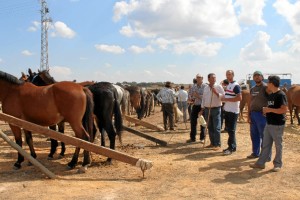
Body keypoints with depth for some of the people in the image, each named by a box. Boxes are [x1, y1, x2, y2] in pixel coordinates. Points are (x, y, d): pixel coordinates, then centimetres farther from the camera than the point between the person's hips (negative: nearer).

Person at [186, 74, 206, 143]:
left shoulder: (205, 87, -8)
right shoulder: (193, 86, 8)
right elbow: (190, 94, 15)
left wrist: (198, 96, -20)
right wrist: (191, 98, -4)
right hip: (195, 106, 5)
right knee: (193, 122, 8)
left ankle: (202, 138, 16)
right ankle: (192, 138, 19)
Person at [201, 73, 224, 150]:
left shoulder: (219, 87, -2)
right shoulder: (206, 88, 13)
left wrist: (216, 93, -20)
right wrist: (202, 109, 13)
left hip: (216, 109, -5)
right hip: (207, 109, 6)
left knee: (216, 128, -5)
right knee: (210, 127, 10)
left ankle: (217, 144, 0)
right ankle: (212, 143, 20)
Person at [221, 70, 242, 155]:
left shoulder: (236, 86, -12)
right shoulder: (228, 85, 16)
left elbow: (239, 98, -22)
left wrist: (226, 99, -20)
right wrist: (223, 99, 4)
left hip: (233, 111, -9)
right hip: (227, 110, 9)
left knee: (231, 130, -4)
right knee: (229, 129, 13)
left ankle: (231, 148, 4)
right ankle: (233, 146, 22)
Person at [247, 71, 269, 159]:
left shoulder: (265, 87, -8)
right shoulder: (252, 89, 14)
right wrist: (248, 115, 9)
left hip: (262, 114, -7)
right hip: (253, 114, 7)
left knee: (263, 135, 0)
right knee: (254, 135, 13)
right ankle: (255, 153, 25)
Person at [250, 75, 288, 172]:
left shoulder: (281, 95, -15)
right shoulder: (270, 95, 12)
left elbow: (284, 110, -22)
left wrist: (270, 110, -20)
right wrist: (266, 110, 3)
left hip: (277, 125, -8)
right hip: (268, 123, 9)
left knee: (278, 145, 6)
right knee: (265, 144, 11)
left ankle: (278, 164, 18)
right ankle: (260, 163, 17)